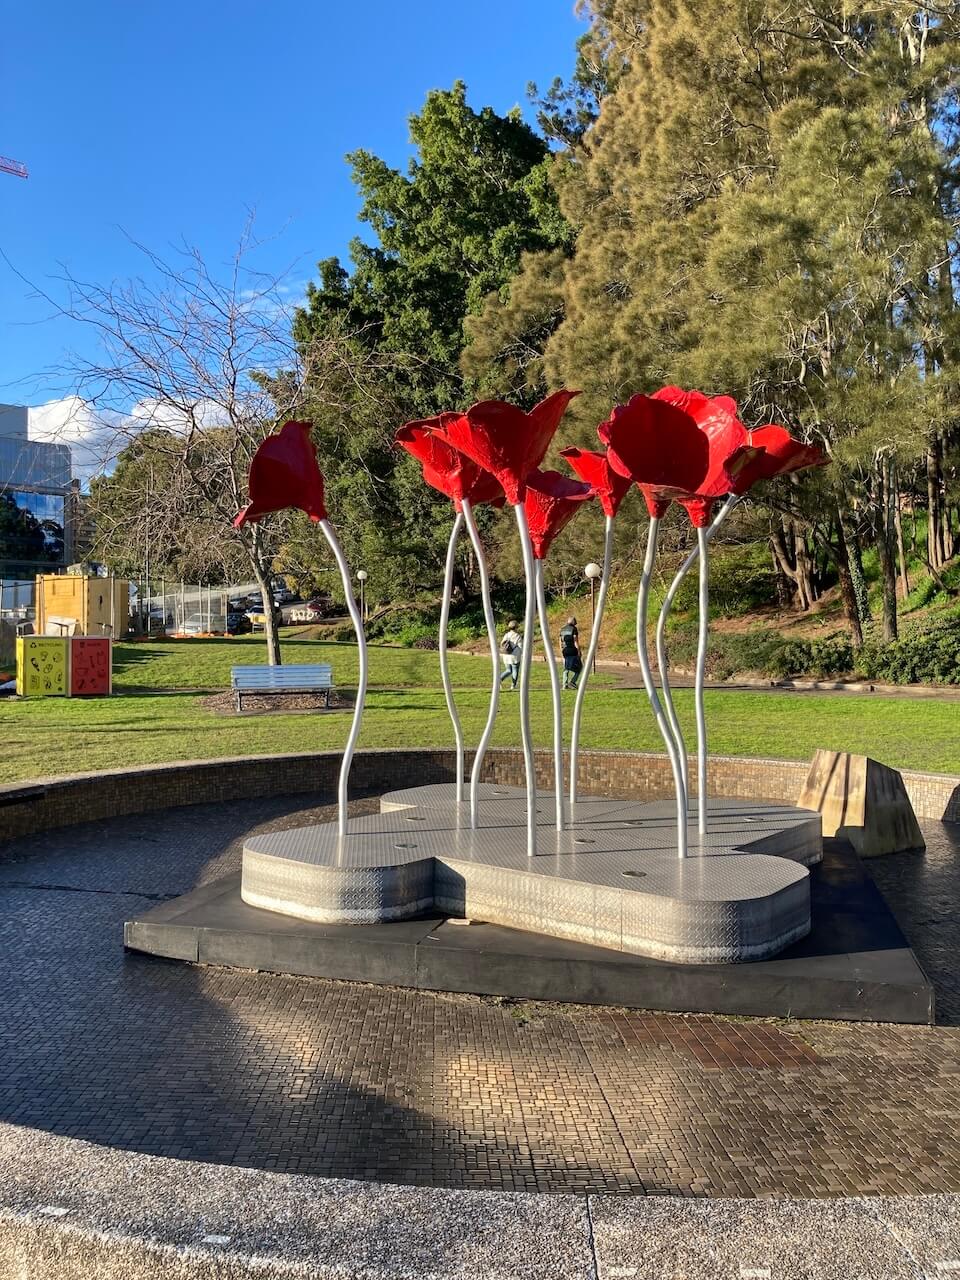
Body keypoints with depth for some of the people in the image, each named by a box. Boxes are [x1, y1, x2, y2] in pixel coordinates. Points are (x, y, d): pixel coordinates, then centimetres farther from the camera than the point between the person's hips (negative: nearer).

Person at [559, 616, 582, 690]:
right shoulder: (574, 629, -5)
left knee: (566, 668, 13)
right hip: (573, 650, -5)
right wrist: (579, 652, -10)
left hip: (565, 650, 5)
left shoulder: (562, 629, 11)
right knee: (579, 666, 9)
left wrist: (561, 653, 17)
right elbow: (576, 641, -12)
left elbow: (560, 642, 12)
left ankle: (565, 684, 4)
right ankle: (572, 681, -5)